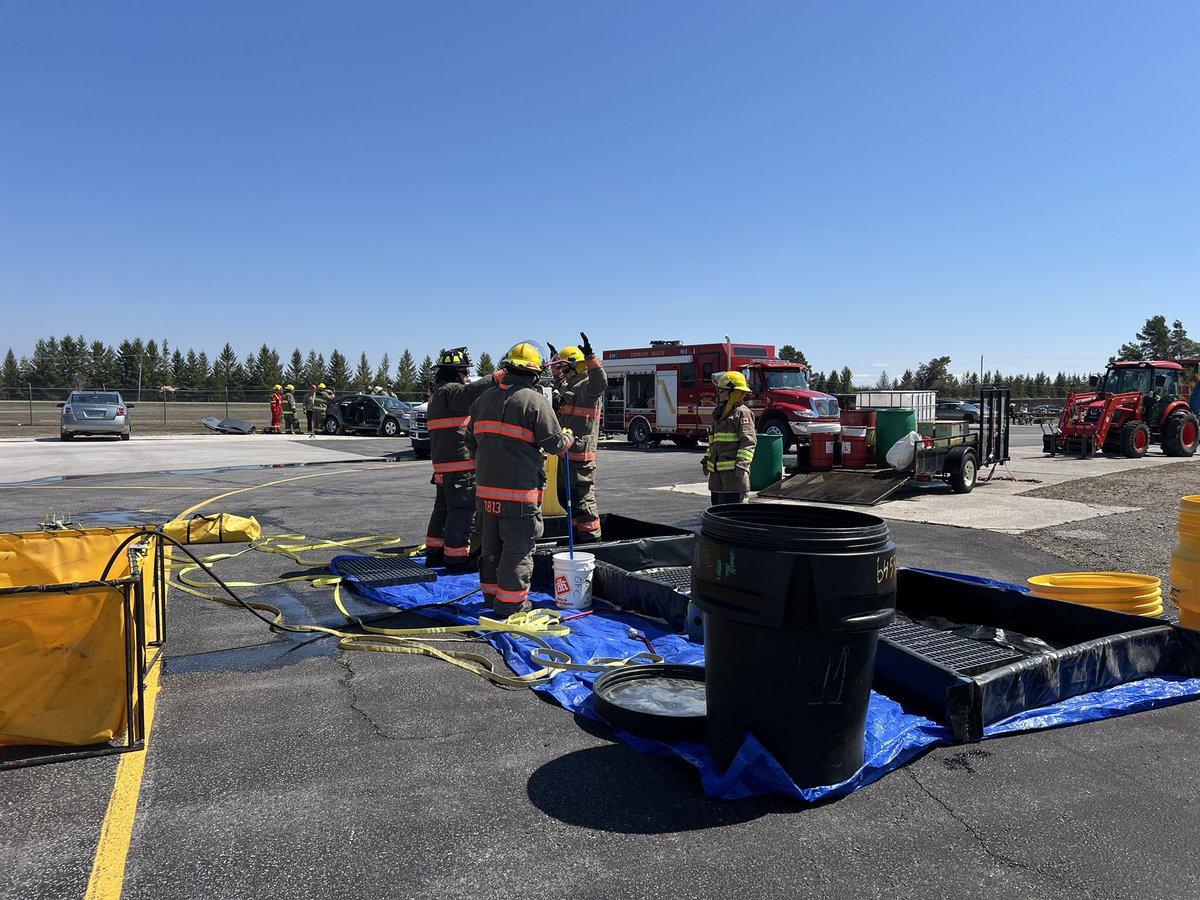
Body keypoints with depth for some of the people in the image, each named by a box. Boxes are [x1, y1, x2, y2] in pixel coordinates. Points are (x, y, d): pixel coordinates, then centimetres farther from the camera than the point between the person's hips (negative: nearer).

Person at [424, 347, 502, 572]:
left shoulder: (437, 394, 20)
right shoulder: (450, 392, -13)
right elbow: (473, 392, -32)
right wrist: (501, 376, -34)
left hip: (442, 464, 11)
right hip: (459, 463, -11)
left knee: (443, 508, 18)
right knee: (462, 511, -5)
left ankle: (435, 553, 27)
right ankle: (456, 559, -1)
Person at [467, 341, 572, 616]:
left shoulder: (485, 398, 11)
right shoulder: (535, 401, -11)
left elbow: (471, 441, 17)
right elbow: (554, 443, -10)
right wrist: (567, 438, 11)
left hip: (486, 488, 7)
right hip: (519, 492, -7)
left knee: (491, 544, 18)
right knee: (518, 548, 2)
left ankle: (491, 592, 30)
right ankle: (510, 601, 7)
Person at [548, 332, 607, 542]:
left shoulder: (588, 386, -11)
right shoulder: (569, 386, 18)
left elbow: (601, 382, -35)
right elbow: (559, 381, 42)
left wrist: (590, 357, -40)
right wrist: (556, 364, 45)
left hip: (580, 453, -10)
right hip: (566, 452, 11)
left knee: (582, 497, -9)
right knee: (567, 495, 18)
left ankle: (591, 538, -3)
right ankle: (577, 533, 29)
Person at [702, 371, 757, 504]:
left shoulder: (742, 413, -8)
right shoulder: (719, 414, 19)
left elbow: (749, 441, -16)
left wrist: (742, 464, -24)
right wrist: (706, 461, 24)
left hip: (734, 470, -9)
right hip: (717, 470, 9)